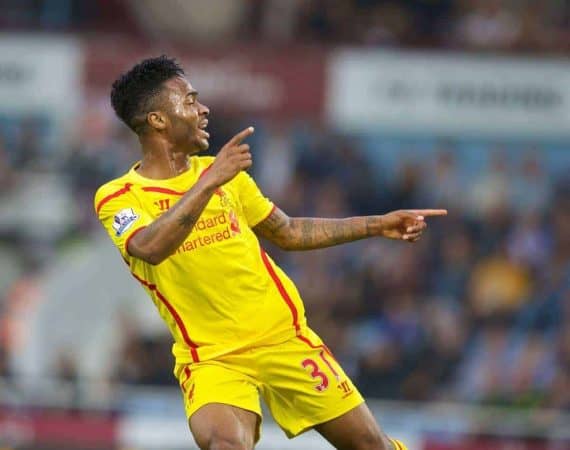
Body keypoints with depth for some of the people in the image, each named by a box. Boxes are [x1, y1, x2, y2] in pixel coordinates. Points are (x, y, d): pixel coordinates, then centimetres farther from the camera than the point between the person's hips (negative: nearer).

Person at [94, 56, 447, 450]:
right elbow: (151, 247, -29)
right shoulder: (117, 198, -7)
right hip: (211, 357, -5)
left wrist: (377, 225, 19)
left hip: (284, 337, 5)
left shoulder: (223, 173, 9)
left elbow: (288, 232, 22)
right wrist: (209, 182, -34)